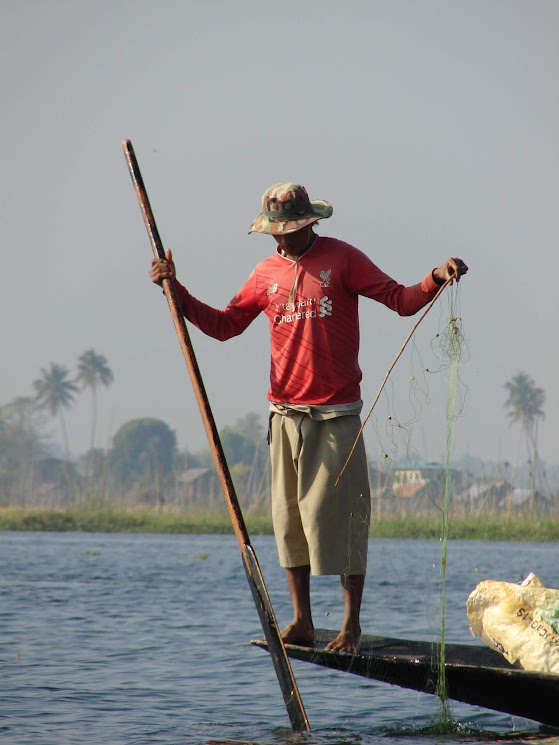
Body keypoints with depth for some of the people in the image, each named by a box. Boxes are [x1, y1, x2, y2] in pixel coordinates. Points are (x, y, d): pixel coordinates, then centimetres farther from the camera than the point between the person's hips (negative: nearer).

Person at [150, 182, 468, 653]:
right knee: (289, 517, 4)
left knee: (339, 513, -6)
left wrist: (436, 279, -21)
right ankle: (302, 621, 10)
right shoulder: (267, 273, 13)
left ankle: (351, 622, 1)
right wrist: (176, 291, 8)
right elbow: (224, 324, 16)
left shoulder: (342, 260, 0)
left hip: (337, 414, -4)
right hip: (286, 414, 4)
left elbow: (400, 300, -3)